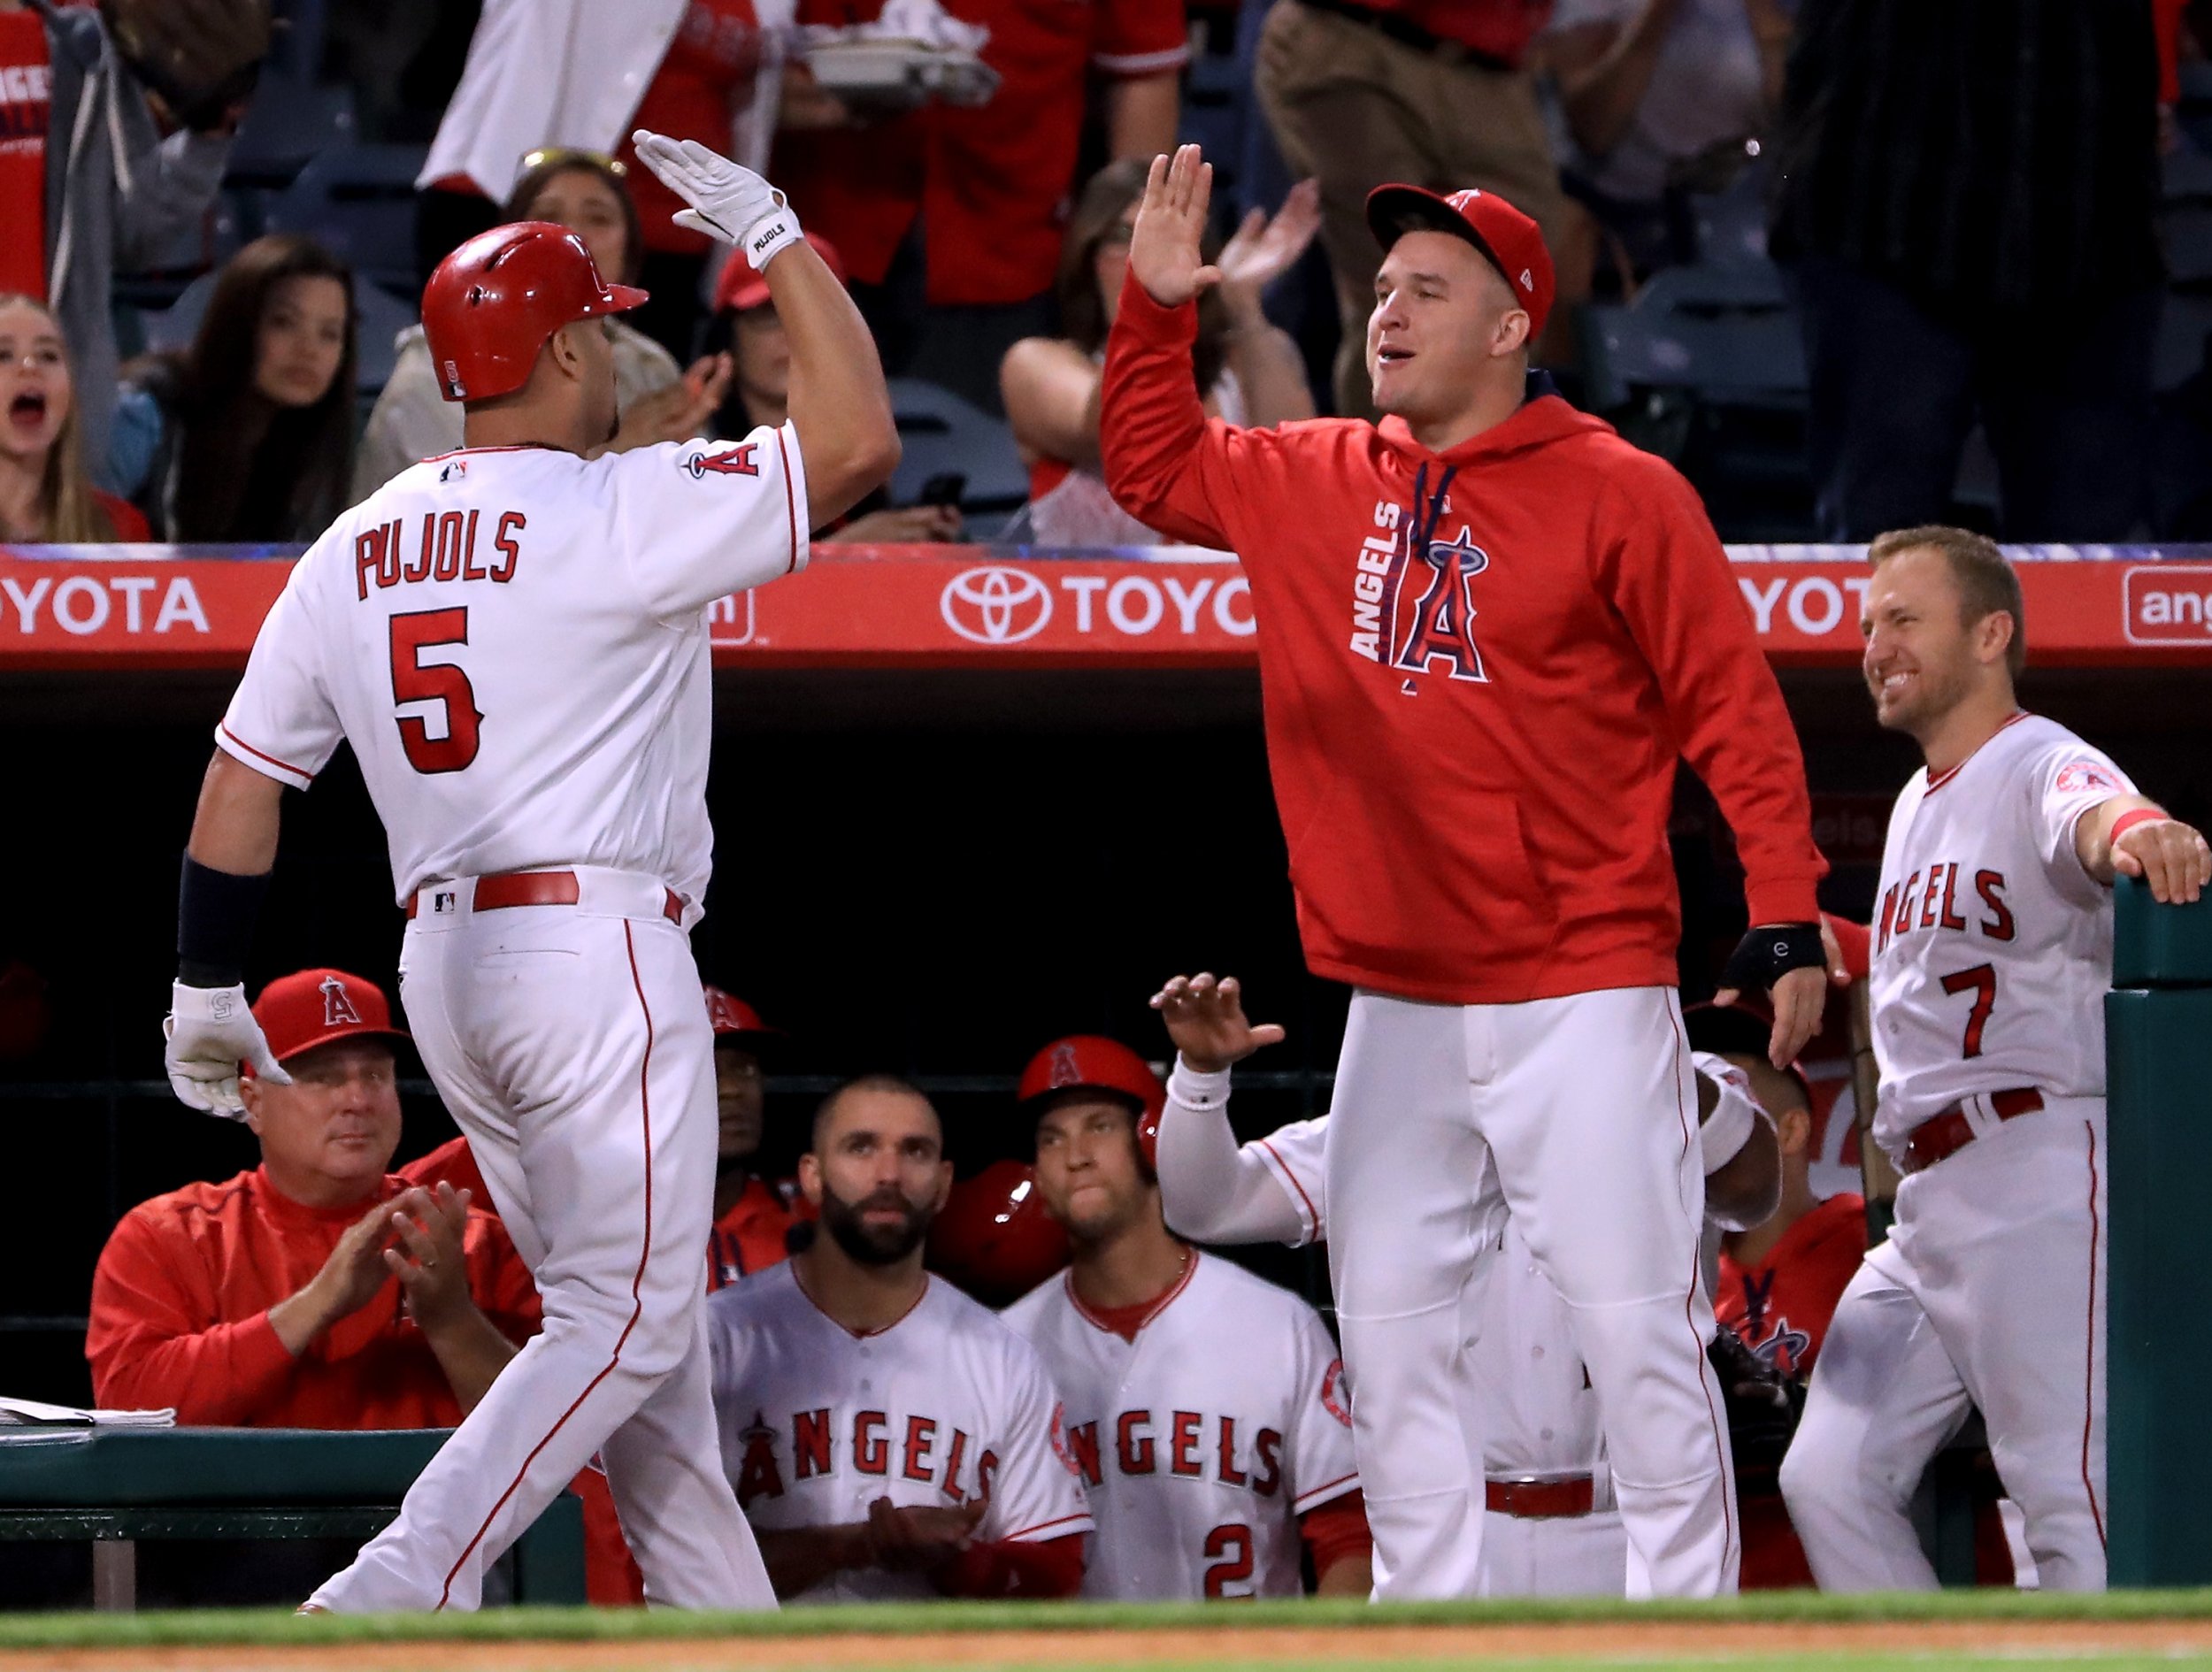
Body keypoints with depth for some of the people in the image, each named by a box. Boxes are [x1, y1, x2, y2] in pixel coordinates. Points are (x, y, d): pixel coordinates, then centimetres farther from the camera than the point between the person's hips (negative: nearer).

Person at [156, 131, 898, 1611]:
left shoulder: (351, 551, 10)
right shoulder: (617, 514, -10)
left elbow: (243, 780, 10)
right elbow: (859, 440, -11)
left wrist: (207, 989, 17)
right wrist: (773, 235, -3)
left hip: (443, 964, 8)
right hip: (598, 948, -8)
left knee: (634, 1322, 13)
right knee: (628, 1323, -7)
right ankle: (398, 1595, -22)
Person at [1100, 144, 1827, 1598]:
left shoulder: (1618, 495, -6)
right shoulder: (1319, 483, 10)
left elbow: (1734, 711, -7)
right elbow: (1156, 470, 23)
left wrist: (1787, 917, -13)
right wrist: (1156, 305, 8)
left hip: (1583, 999, -6)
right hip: (1400, 1012, 6)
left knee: (1638, 1331, -8)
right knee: (1391, 1328, 6)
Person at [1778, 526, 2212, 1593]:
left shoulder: (2040, 770, -8)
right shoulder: (1918, 805, 22)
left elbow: (2089, 813, -33)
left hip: (2039, 1175, -10)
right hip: (1929, 1204, 10)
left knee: (2074, 1500, -15)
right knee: (1828, 1478, 6)